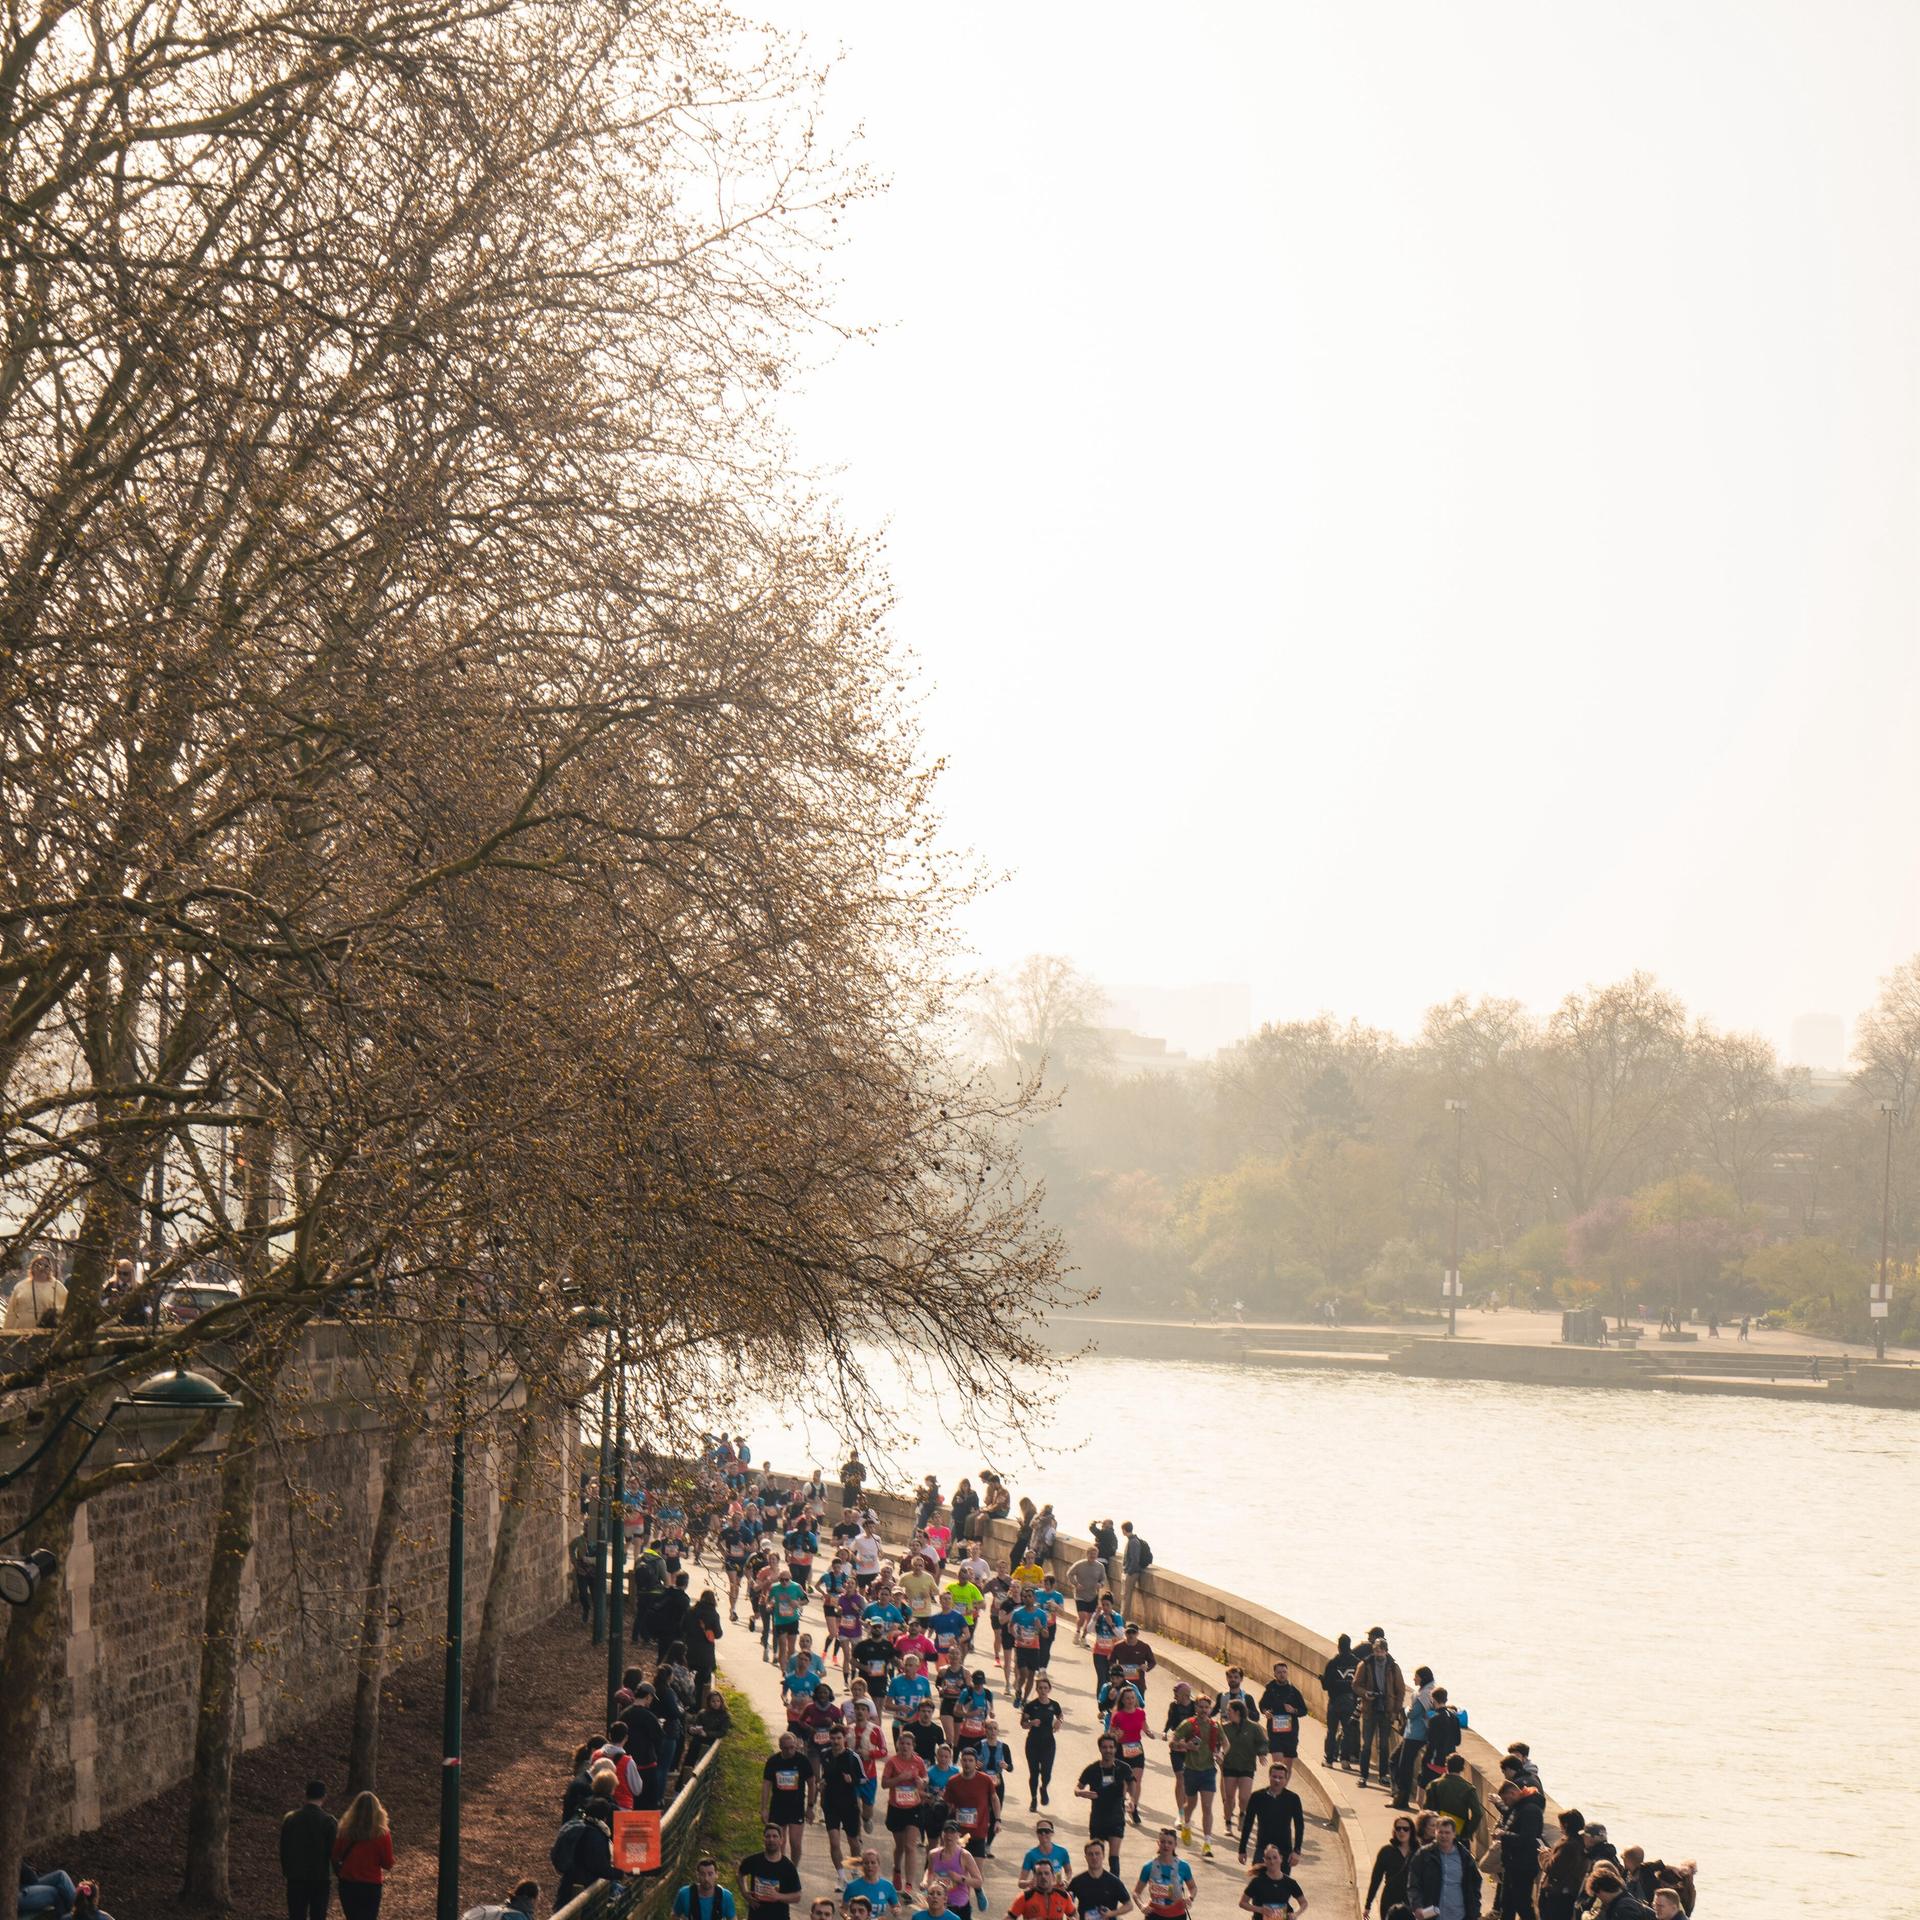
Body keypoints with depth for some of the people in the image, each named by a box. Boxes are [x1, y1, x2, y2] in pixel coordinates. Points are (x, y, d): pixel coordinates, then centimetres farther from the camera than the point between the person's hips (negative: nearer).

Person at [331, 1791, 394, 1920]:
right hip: (370, 1886, -3)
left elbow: (336, 1857, 3)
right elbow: (388, 1864, -8)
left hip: (347, 1885, 3)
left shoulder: (345, 1830, -8)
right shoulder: (382, 1834, -15)